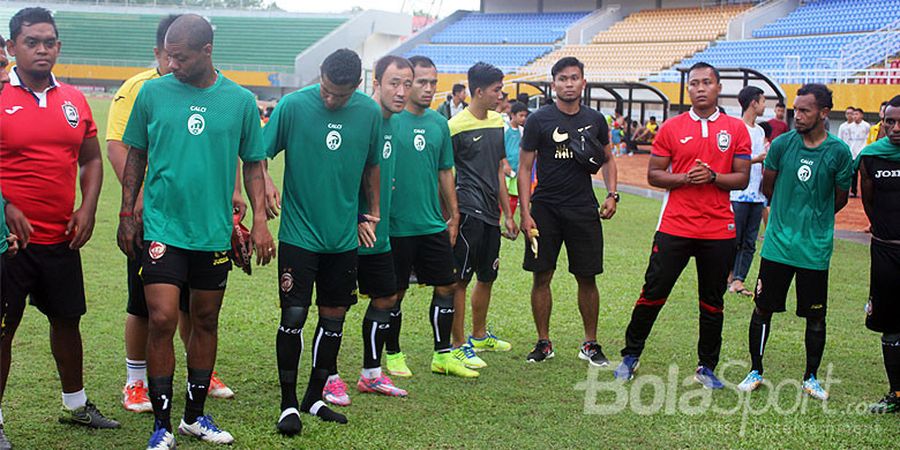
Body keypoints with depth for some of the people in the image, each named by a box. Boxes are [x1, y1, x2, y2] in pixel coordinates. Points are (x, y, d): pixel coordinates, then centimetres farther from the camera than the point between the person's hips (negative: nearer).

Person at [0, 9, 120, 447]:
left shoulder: (74, 100, 8)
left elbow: (91, 159, 15)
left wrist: (87, 208, 2)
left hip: (61, 239, 5)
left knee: (67, 319, 17)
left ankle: (76, 405, 35)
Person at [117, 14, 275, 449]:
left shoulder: (240, 100, 1)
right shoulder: (152, 92, 0)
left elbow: (253, 164, 8)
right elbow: (135, 156, 8)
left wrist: (259, 220, 1)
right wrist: (127, 215, 5)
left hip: (214, 231, 2)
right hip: (161, 228, -2)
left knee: (206, 321, 11)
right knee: (162, 320, -9)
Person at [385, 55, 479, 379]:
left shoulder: (439, 123, 9)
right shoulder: (388, 120, -8)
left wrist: (454, 216, 15)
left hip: (433, 225, 6)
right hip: (397, 226, -5)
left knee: (446, 286, 7)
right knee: (394, 293, 6)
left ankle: (443, 355, 19)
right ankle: (393, 355, 22)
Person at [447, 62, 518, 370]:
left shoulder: (497, 122, 13)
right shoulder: (456, 126, -10)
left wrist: (508, 214, 18)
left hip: (490, 214, 8)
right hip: (467, 213, -8)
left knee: (487, 276, 17)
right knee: (460, 280, -3)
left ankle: (479, 336, 34)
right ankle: (458, 345, 5)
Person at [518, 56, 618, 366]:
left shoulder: (595, 120, 7)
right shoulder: (539, 120, -2)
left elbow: (607, 159, 19)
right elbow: (524, 168, -2)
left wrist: (612, 194, 2)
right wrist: (524, 213, -9)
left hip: (584, 210, 2)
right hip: (545, 209, -2)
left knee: (587, 278, 4)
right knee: (541, 277, 2)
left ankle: (590, 344, 17)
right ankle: (543, 342, 15)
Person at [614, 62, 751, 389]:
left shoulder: (736, 129, 5)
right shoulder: (672, 128, 4)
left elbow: (742, 178, 3)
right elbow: (653, 175, 3)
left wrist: (713, 176, -15)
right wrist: (685, 178, -13)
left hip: (718, 230, 1)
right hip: (675, 226, -1)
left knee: (712, 302, 9)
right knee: (653, 292, 2)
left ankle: (707, 368, 22)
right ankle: (631, 355, 17)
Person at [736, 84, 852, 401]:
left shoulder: (839, 152, -8)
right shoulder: (782, 144, -4)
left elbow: (840, 199, 6)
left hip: (816, 250, -1)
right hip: (777, 244, 1)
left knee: (816, 316, 9)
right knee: (763, 308, 7)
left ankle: (811, 378, 26)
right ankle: (755, 372, 23)